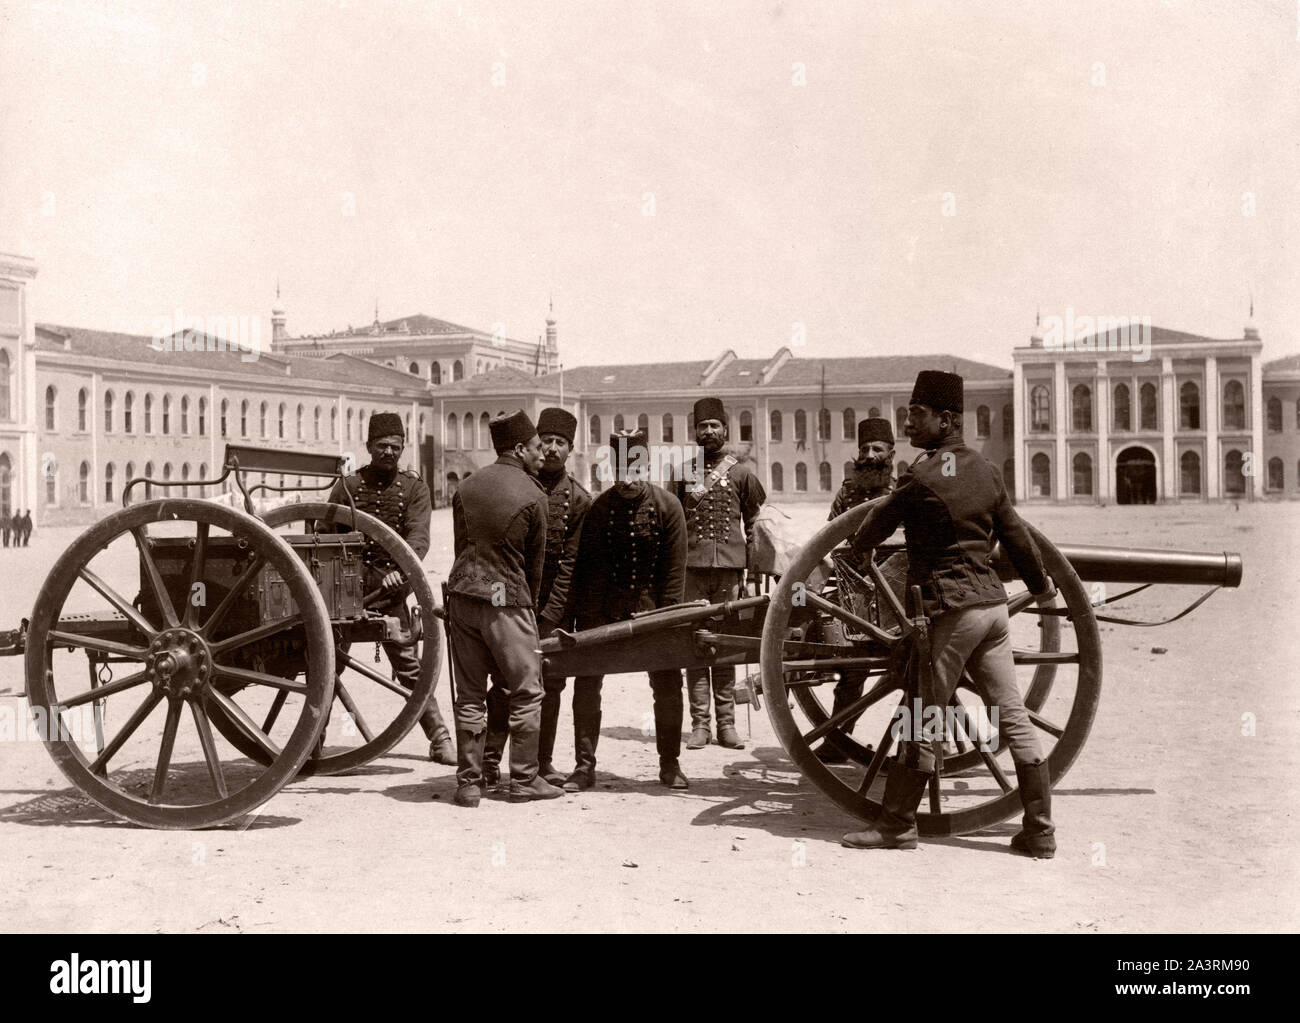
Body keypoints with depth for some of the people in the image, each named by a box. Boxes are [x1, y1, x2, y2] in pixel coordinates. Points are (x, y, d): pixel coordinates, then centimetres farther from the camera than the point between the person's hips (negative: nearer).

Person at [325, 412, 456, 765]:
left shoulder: (413, 488, 3)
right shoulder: (347, 485, 8)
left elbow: (418, 537, -11)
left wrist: (400, 570, -30)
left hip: (389, 589, -2)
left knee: (408, 666, -2)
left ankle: (439, 739, 5)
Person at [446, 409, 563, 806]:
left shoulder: (466, 487, 10)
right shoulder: (533, 495, -4)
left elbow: (461, 546, 13)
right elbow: (536, 561, 3)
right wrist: (530, 605, 16)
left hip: (462, 595, 5)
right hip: (506, 599, -5)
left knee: (469, 695, 9)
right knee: (526, 692, 7)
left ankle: (469, 782, 10)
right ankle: (524, 779, 11)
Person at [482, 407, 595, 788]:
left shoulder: (579, 499, 3)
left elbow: (571, 562, -1)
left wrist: (549, 615, -8)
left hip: (554, 605, 1)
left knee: (550, 687, 5)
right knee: (505, 684, -6)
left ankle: (542, 762, 16)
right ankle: (489, 762, 0)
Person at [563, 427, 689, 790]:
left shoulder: (668, 506, -7)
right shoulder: (598, 508, -5)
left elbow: (674, 568, -6)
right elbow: (585, 565, -3)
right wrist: (580, 614, -8)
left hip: (651, 607, 0)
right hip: (603, 609, 1)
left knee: (668, 685, 1)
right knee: (586, 683, -2)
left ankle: (670, 764, 17)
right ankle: (584, 765, 9)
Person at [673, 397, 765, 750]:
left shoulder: (741, 473, 9)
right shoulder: (682, 472, 9)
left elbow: (754, 523, 12)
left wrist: (751, 568, 5)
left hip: (730, 568, 0)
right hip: (692, 569, 0)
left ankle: (726, 722, 8)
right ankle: (699, 723, 2)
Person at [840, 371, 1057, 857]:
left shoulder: (922, 475, -12)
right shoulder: (986, 471, 10)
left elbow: (878, 522, 2)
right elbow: (1016, 535, 17)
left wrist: (859, 548, 24)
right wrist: (1042, 585, 33)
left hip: (951, 611, -8)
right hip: (993, 603, 8)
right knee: (1012, 717, 8)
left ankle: (897, 824, 10)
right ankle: (1039, 831, 11)